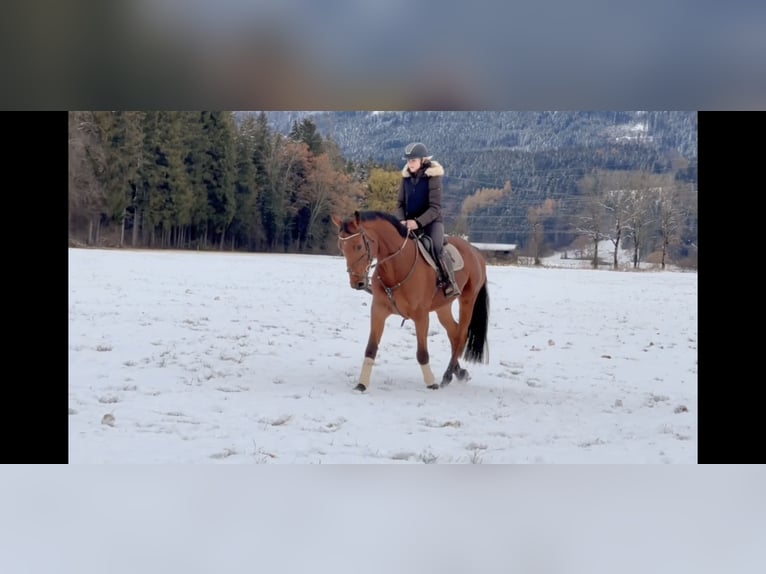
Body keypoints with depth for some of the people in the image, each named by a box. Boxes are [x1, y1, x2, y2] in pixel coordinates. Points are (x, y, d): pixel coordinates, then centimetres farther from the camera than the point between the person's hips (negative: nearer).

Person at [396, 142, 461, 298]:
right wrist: (402, 220, -10)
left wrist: (418, 222, -26)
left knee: (436, 249, -28)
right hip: (409, 224, 5)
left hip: (431, 222, -5)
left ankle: (451, 283, -16)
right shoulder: (406, 178, 5)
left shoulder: (433, 177, -10)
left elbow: (435, 208, -14)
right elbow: (400, 203, 9)